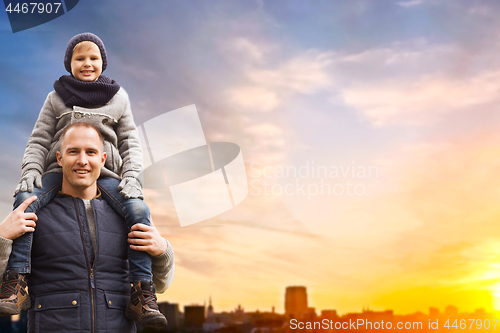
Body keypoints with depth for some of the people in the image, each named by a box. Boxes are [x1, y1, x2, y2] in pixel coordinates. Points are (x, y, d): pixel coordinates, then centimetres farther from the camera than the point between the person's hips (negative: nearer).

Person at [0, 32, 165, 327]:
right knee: (25, 200, -31)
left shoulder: (118, 98, 16)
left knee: (138, 210, -28)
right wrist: (31, 170, -7)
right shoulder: (58, 97, 16)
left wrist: (131, 176, -5)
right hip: (59, 170, 1)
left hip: (104, 174, 0)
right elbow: (39, 140, 12)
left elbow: (130, 143, 12)